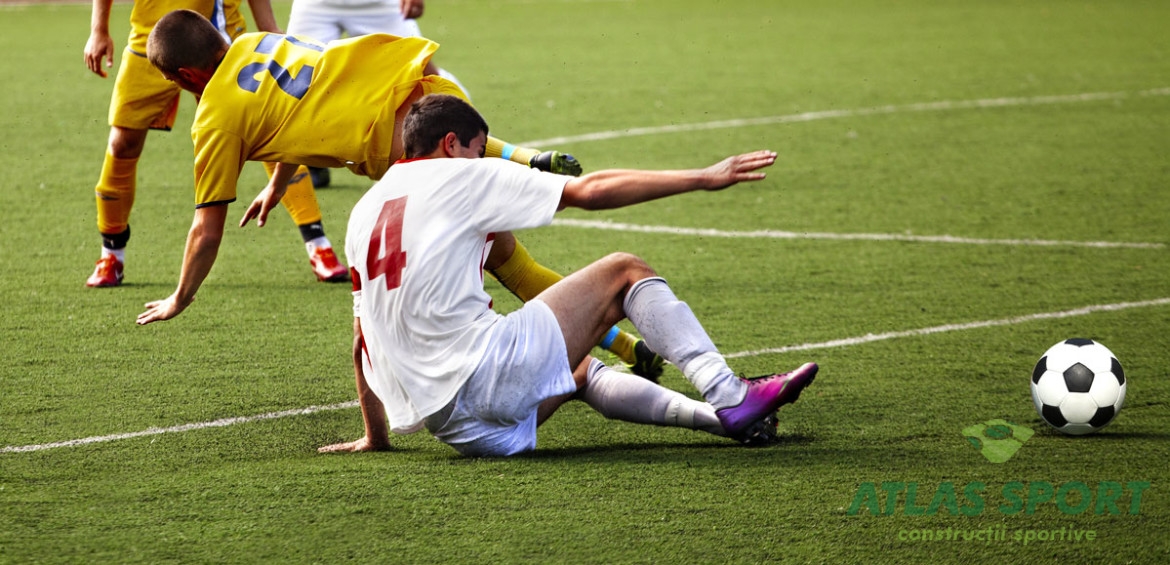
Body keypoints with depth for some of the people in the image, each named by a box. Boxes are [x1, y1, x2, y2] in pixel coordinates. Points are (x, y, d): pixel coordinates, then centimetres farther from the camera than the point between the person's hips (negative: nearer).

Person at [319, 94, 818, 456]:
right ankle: (728, 395, -1)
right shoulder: (460, 176, 3)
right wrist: (703, 178, 6)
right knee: (624, 272, 9)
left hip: (442, 422, 7)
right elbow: (592, 191, 0)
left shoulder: (364, 212, 21)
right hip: (487, 373, -7)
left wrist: (375, 436, 34)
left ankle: (714, 415, 21)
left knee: (580, 370, 33)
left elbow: (362, 342, 24)